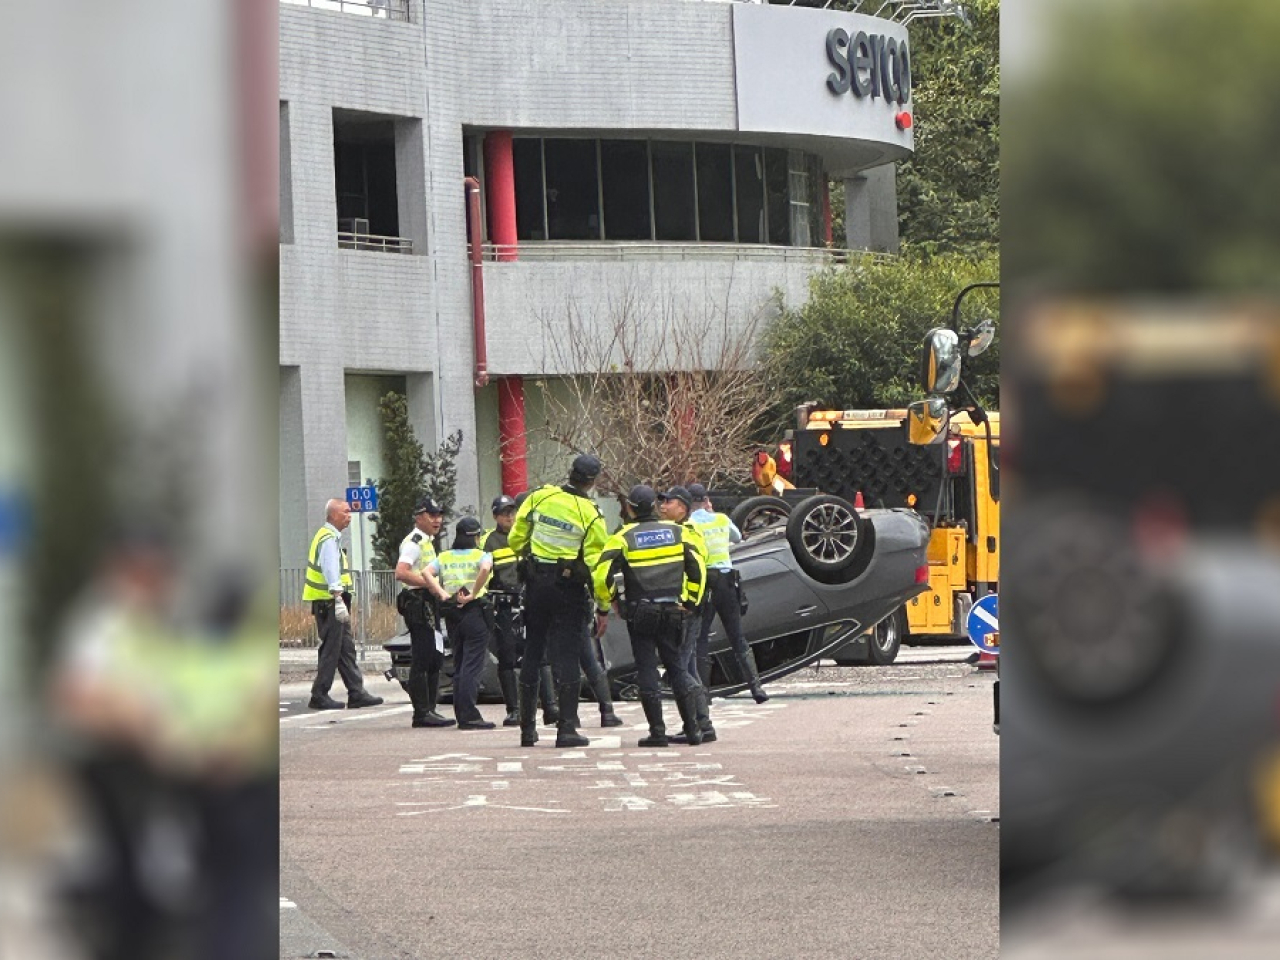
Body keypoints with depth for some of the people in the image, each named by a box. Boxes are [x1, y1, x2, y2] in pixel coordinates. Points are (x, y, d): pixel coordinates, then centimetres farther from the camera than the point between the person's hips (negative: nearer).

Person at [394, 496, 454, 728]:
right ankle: (422, 713, -11)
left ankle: (429, 710, 17)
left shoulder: (427, 541, 22)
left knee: (435, 660, 12)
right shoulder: (414, 542, -11)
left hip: (430, 604, 11)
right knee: (422, 661, -11)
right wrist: (430, 584, -23)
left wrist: (439, 591, 17)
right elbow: (401, 573, -24)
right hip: (418, 602, -11)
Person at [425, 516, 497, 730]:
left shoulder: (444, 557, 12)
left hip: (452, 614, 5)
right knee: (473, 665, -6)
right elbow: (485, 569, -23)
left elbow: (427, 572, -3)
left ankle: (461, 715, 12)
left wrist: (442, 594, -7)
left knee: (459, 665, 12)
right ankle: (469, 715, -14)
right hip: (475, 612, -5)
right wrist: (473, 595, -17)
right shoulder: (481, 555, -1)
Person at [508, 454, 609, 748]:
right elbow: (596, 564, -14)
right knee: (566, 658, -1)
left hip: (536, 584, 4)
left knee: (532, 655, 13)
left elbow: (515, 541, 3)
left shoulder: (539, 497, -3)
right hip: (569, 590, -4)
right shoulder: (590, 515, -13)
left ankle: (527, 727, 17)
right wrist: (603, 608, -8)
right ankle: (566, 729, -5)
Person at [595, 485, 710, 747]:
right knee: (676, 666, 12)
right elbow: (697, 567, 4)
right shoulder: (678, 532, 4)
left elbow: (602, 575, -10)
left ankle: (658, 731, -1)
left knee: (647, 670, 3)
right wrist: (691, 601, 12)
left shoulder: (623, 538, -4)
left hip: (639, 613, -3)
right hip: (672, 612, 3)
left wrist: (606, 602, 7)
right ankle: (694, 727, 3)